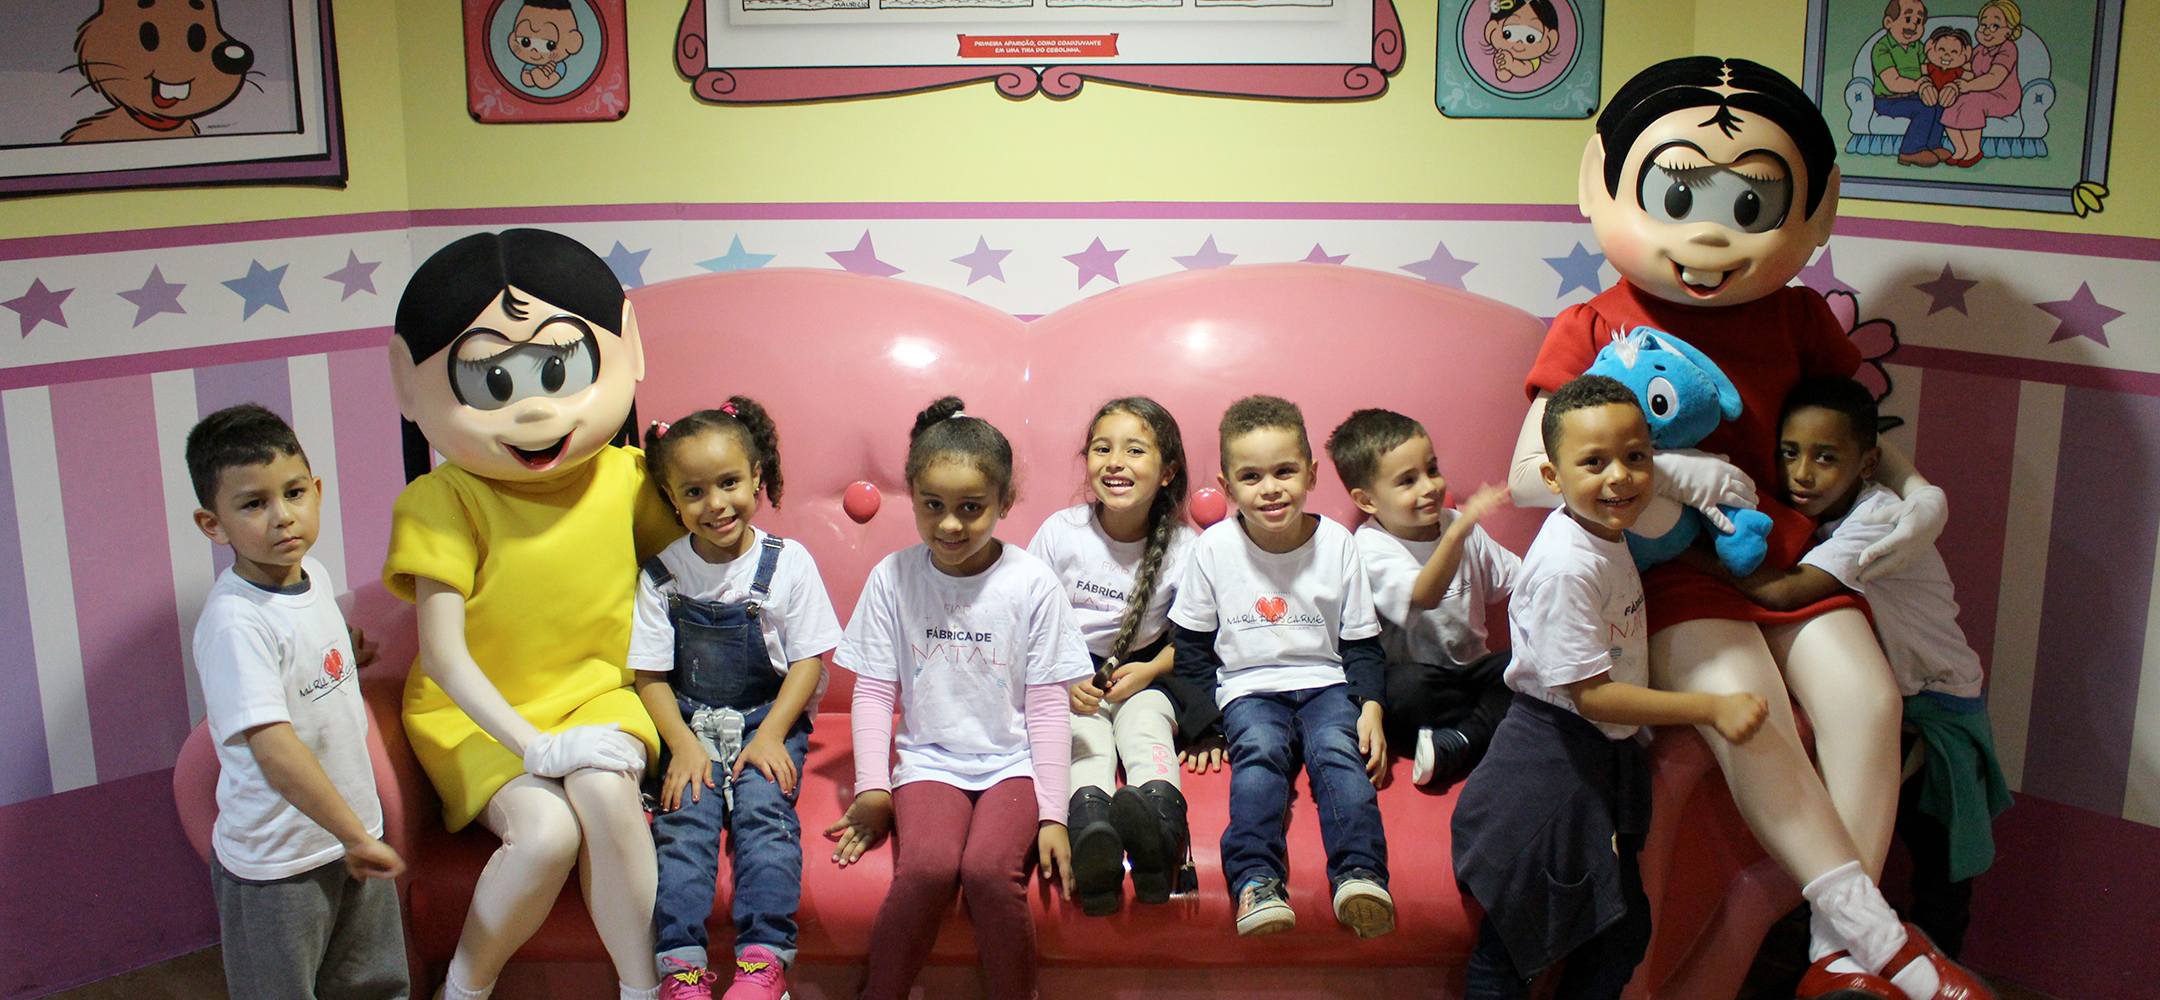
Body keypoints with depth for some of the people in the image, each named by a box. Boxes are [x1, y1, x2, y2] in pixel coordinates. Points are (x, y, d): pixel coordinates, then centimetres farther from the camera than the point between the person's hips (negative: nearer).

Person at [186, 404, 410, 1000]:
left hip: (350, 833, 7)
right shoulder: (234, 621, -26)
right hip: (275, 865, -7)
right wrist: (356, 835, -28)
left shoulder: (312, 575, 0)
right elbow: (274, 750, -31)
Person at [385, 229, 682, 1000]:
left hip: (592, 697, 2)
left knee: (604, 791, -31)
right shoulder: (444, 502, -15)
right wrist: (534, 746, -26)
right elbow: (443, 655, -17)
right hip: (474, 715, -2)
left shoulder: (624, 477, -7)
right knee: (546, 830, -27)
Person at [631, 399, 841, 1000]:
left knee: (763, 809, -23)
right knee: (685, 815, -20)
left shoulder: (788, 563, -4)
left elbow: (808, 659, -3)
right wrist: (683, 744, -13)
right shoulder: (661, 574, 0)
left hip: (768, 722, -1)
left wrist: (771, 735, -12)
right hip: (690, 725, 1)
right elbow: (651, 675, 1)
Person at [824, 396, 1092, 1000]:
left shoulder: (1031, 582, -3)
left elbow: (1048, 703, -1)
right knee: (927, 866, -28)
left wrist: (1052, 811, -6)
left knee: (989, 868, -28)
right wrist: (872, 788, -7)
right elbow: (874, 692, 4)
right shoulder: (893, 578, 1)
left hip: (1013, 761, -1)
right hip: (928, 759, 1)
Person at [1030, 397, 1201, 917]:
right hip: (1068, 676, 0)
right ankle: (1093, 829, -60)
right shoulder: (1061, 532, -6)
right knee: (1086, 736, -30)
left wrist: (1151, 670, -12)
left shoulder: (1183, 547, -5)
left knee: (1144, 724, -31)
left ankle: (1158, 814, -60)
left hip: (1143, 673, 1)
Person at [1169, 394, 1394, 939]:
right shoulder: (1214, 547, -1)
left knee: (1340, 750, -29)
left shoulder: (1337, 543, 0)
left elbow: (1362, 643, 6)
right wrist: (1207, 718, -4)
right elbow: (1191, 644, 7)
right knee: (1259, 750, -31)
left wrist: (1371, 708, -10)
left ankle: (1359, 874, -38)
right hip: (1248, 688, -1)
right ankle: (1257, 882, -40)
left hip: (1326, 683, 1)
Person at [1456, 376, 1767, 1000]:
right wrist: (1712, 709, -21)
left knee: (1623, 933, 17)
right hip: (1550, 765, -9)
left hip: (1605, 761, 9)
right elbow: (1590, 693, -24)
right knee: (1509, 947, 2)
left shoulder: (1610, 535, 4)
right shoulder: (1567, 565, -25)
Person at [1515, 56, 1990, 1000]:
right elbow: (1527, 476, -6)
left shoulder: (1795, 319, 11)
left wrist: (1917, 492, 4)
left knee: (1865, 699, -19)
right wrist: (1661, 470, -18)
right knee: (1743, 704, -28)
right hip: (1667, 562, -3)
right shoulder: (1595, 327, 0)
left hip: (1785, 549, 4)